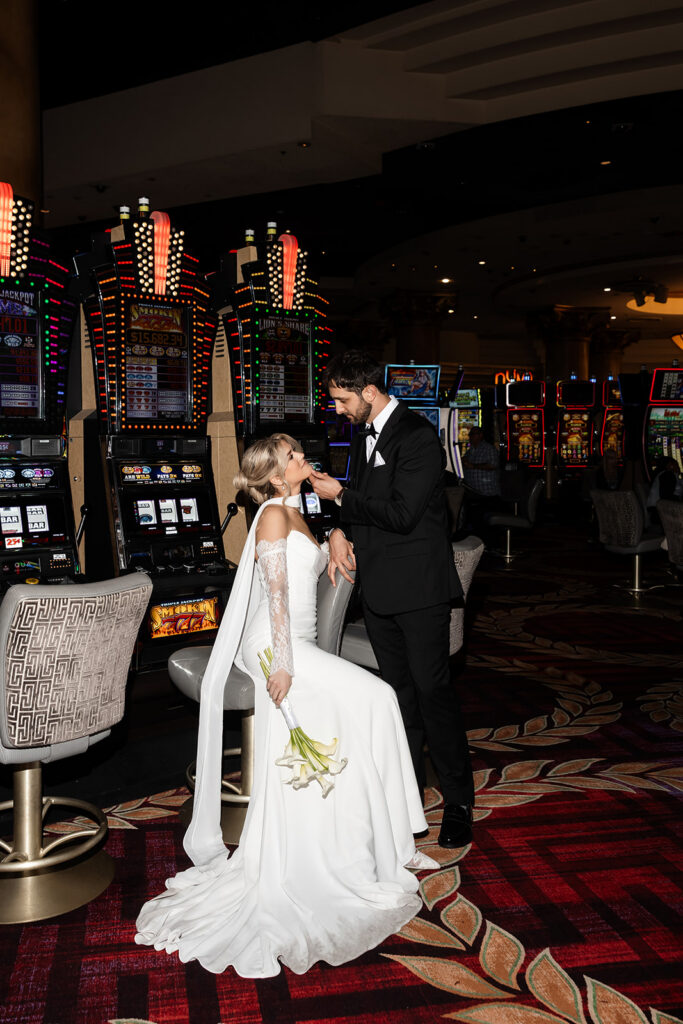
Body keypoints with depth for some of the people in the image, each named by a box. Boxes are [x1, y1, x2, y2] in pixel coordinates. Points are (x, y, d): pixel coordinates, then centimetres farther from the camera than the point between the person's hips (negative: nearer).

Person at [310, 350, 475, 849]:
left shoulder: (417, 436, -15)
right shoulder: (364, 437, 13)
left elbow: (402, 514, -22)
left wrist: (341, 495, -13)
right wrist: (341, 531, 1)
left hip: (419, 588, -8)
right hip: (379, 589, 8)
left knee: (433, 691, -3)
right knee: (399, 692, 15)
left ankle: (458, 802, 11)